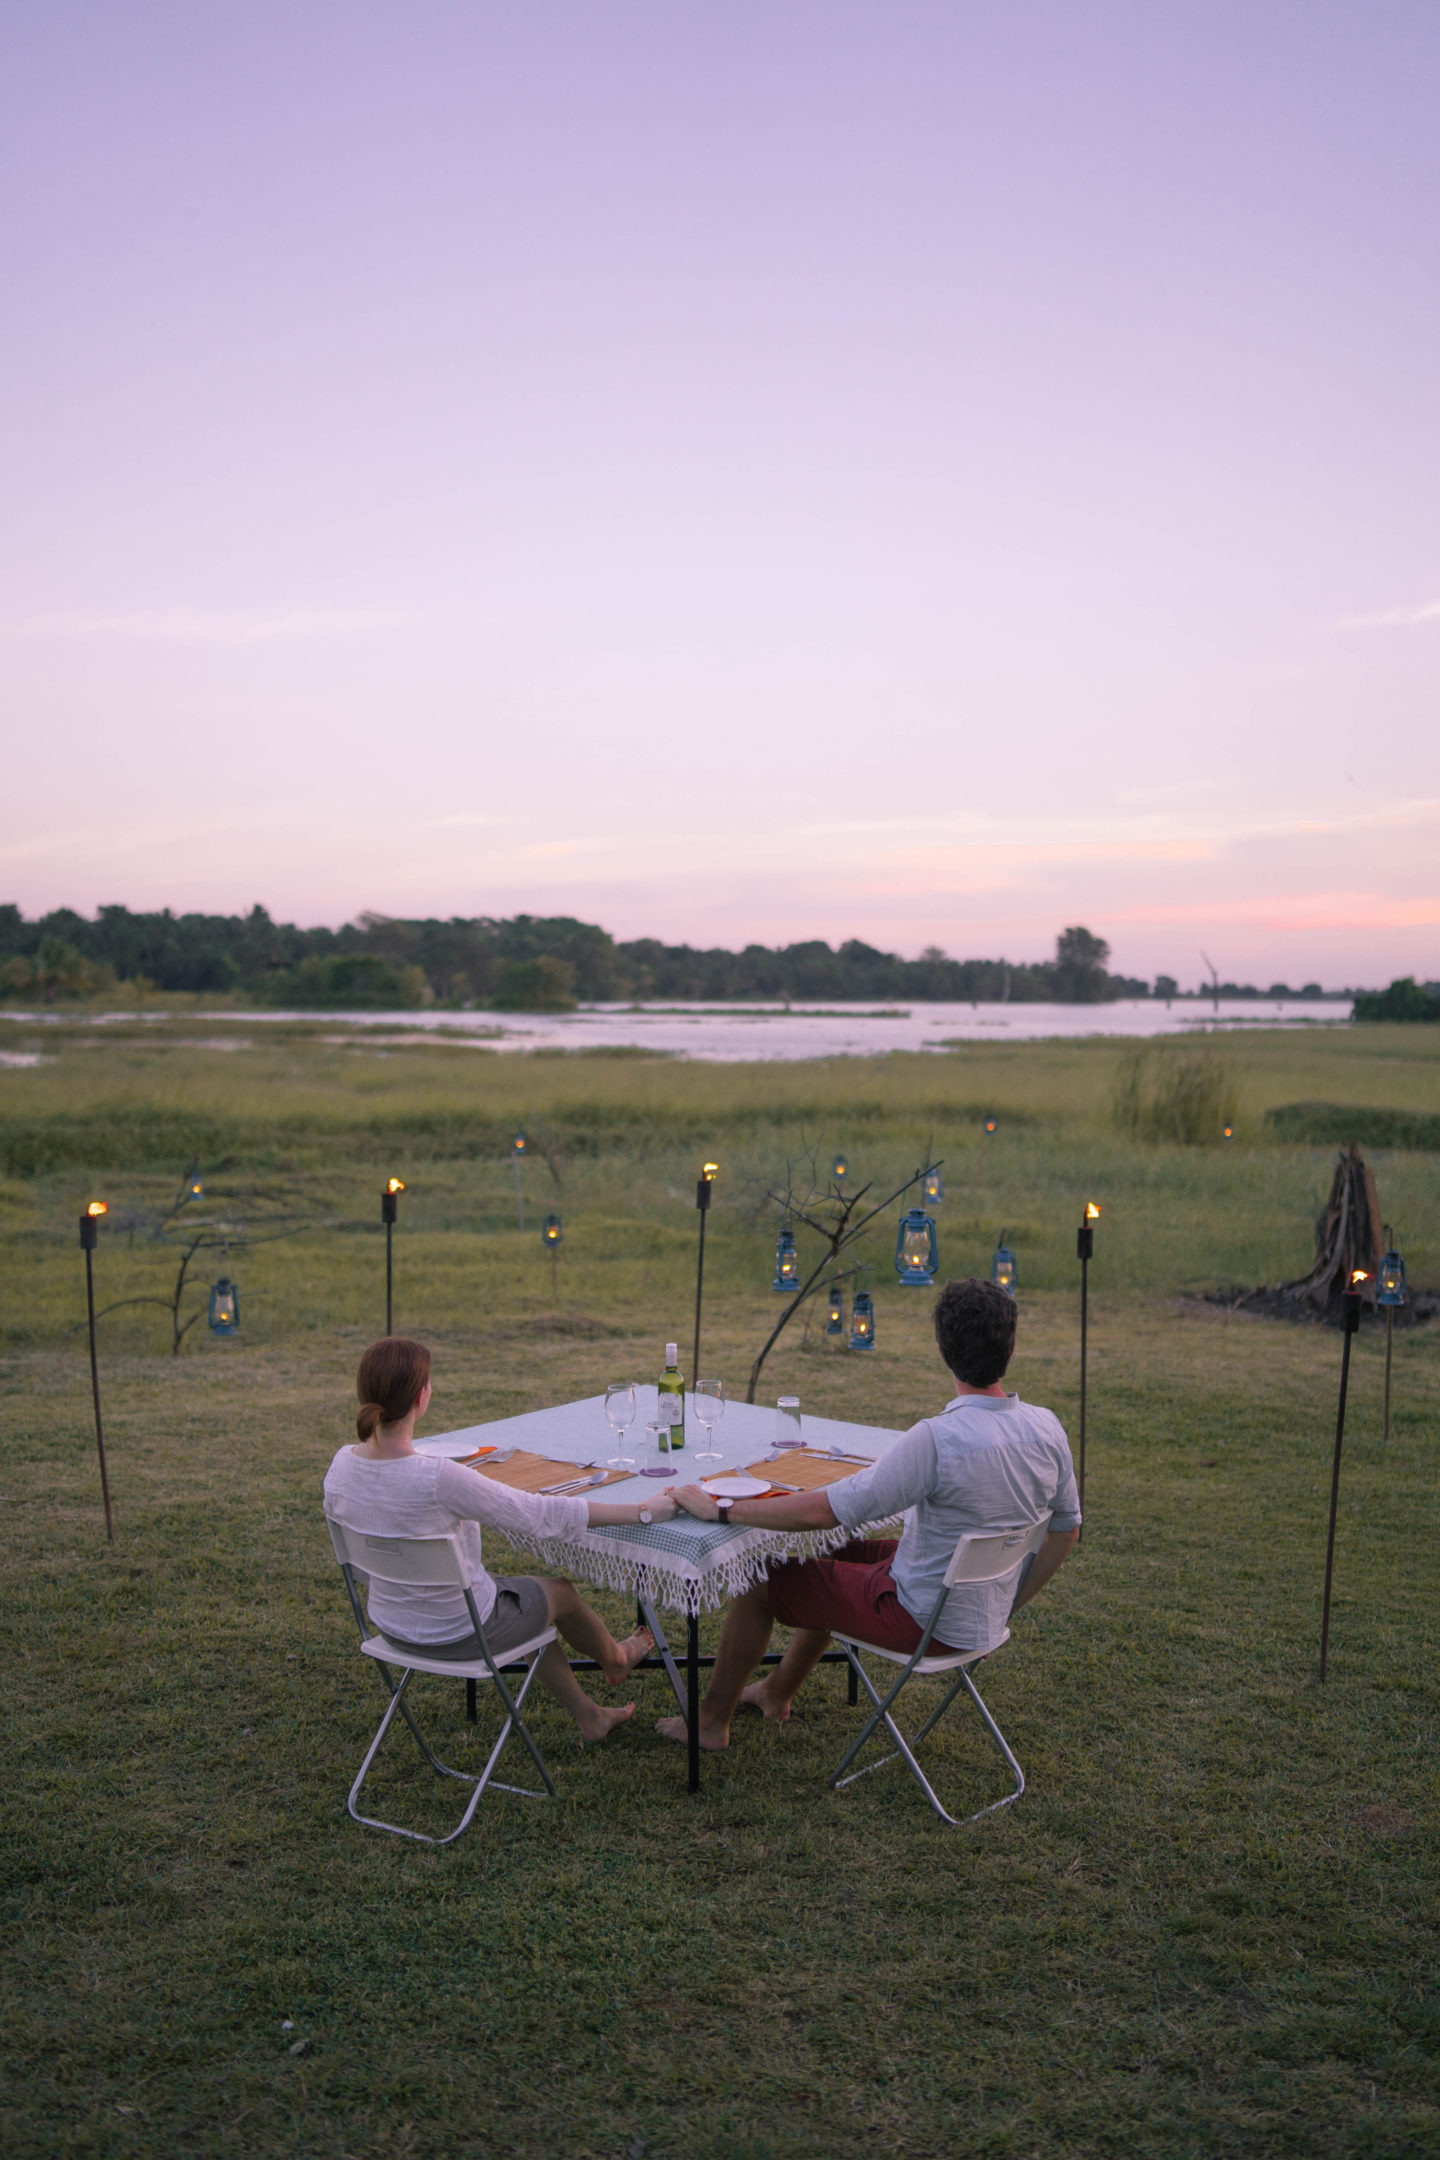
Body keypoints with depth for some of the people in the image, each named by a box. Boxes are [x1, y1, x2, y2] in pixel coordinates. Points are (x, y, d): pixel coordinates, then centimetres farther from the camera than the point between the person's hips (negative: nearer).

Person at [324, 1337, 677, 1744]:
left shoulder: (342, 1466, -16)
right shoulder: (439, 1478, -36)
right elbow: (536, 1514, -28)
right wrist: (643, 1511, -19)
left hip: (390, 1625, 7)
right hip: (458, 1633, -6)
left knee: (526, 1594, 30)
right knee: (561, 1591, 22)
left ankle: (588, 1714, 46)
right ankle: (613, 1659, 55)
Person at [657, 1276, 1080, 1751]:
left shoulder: (938, 1439, -33)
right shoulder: (1047, 1428, -10)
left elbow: (825, 1511, -31)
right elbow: (1066, 1530, 4)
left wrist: (720, 1509, -21)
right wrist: (1006, 1605, 17)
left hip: (924, 1621, -8)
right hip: (988, 1616, 8)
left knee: (761, 1579, 9)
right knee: (839, 1556, 29)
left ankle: (712, 1721, 27)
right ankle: (777, 1692, 44)